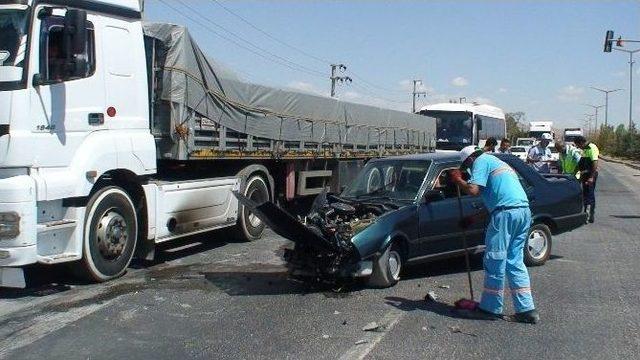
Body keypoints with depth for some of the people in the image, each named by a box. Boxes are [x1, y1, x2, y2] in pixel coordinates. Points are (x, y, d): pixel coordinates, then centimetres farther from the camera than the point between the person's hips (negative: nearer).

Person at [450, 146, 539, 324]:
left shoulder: (481, 161, 5)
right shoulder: (497, 162, 33)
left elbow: (473, 189, -11)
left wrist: (458, 180, 8)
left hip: (506, 212, -9)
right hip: (524, 211, 9)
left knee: (495, 261, 0)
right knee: (515, 261, 13)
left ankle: (491, 308, 8)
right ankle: (527, 309, 11)